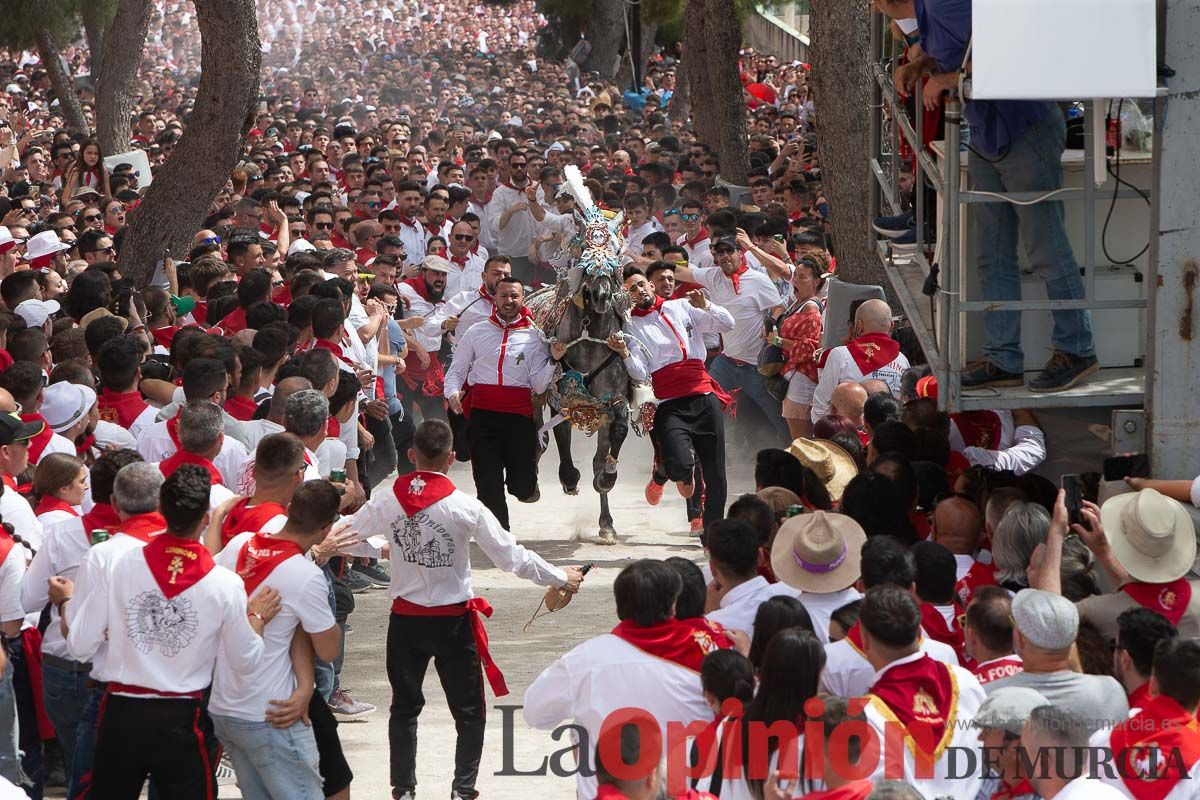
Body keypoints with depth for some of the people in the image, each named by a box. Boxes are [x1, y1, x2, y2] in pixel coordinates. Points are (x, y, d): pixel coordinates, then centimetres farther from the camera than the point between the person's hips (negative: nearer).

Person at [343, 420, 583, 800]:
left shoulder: (387, 501, -8)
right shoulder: (465, 507, -15)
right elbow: (510, 556, -10)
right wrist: (561, 578, 2)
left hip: (405, 619, 3)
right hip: (453, 621, -3)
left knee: (404, 707, 18)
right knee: (468, 711, 10)